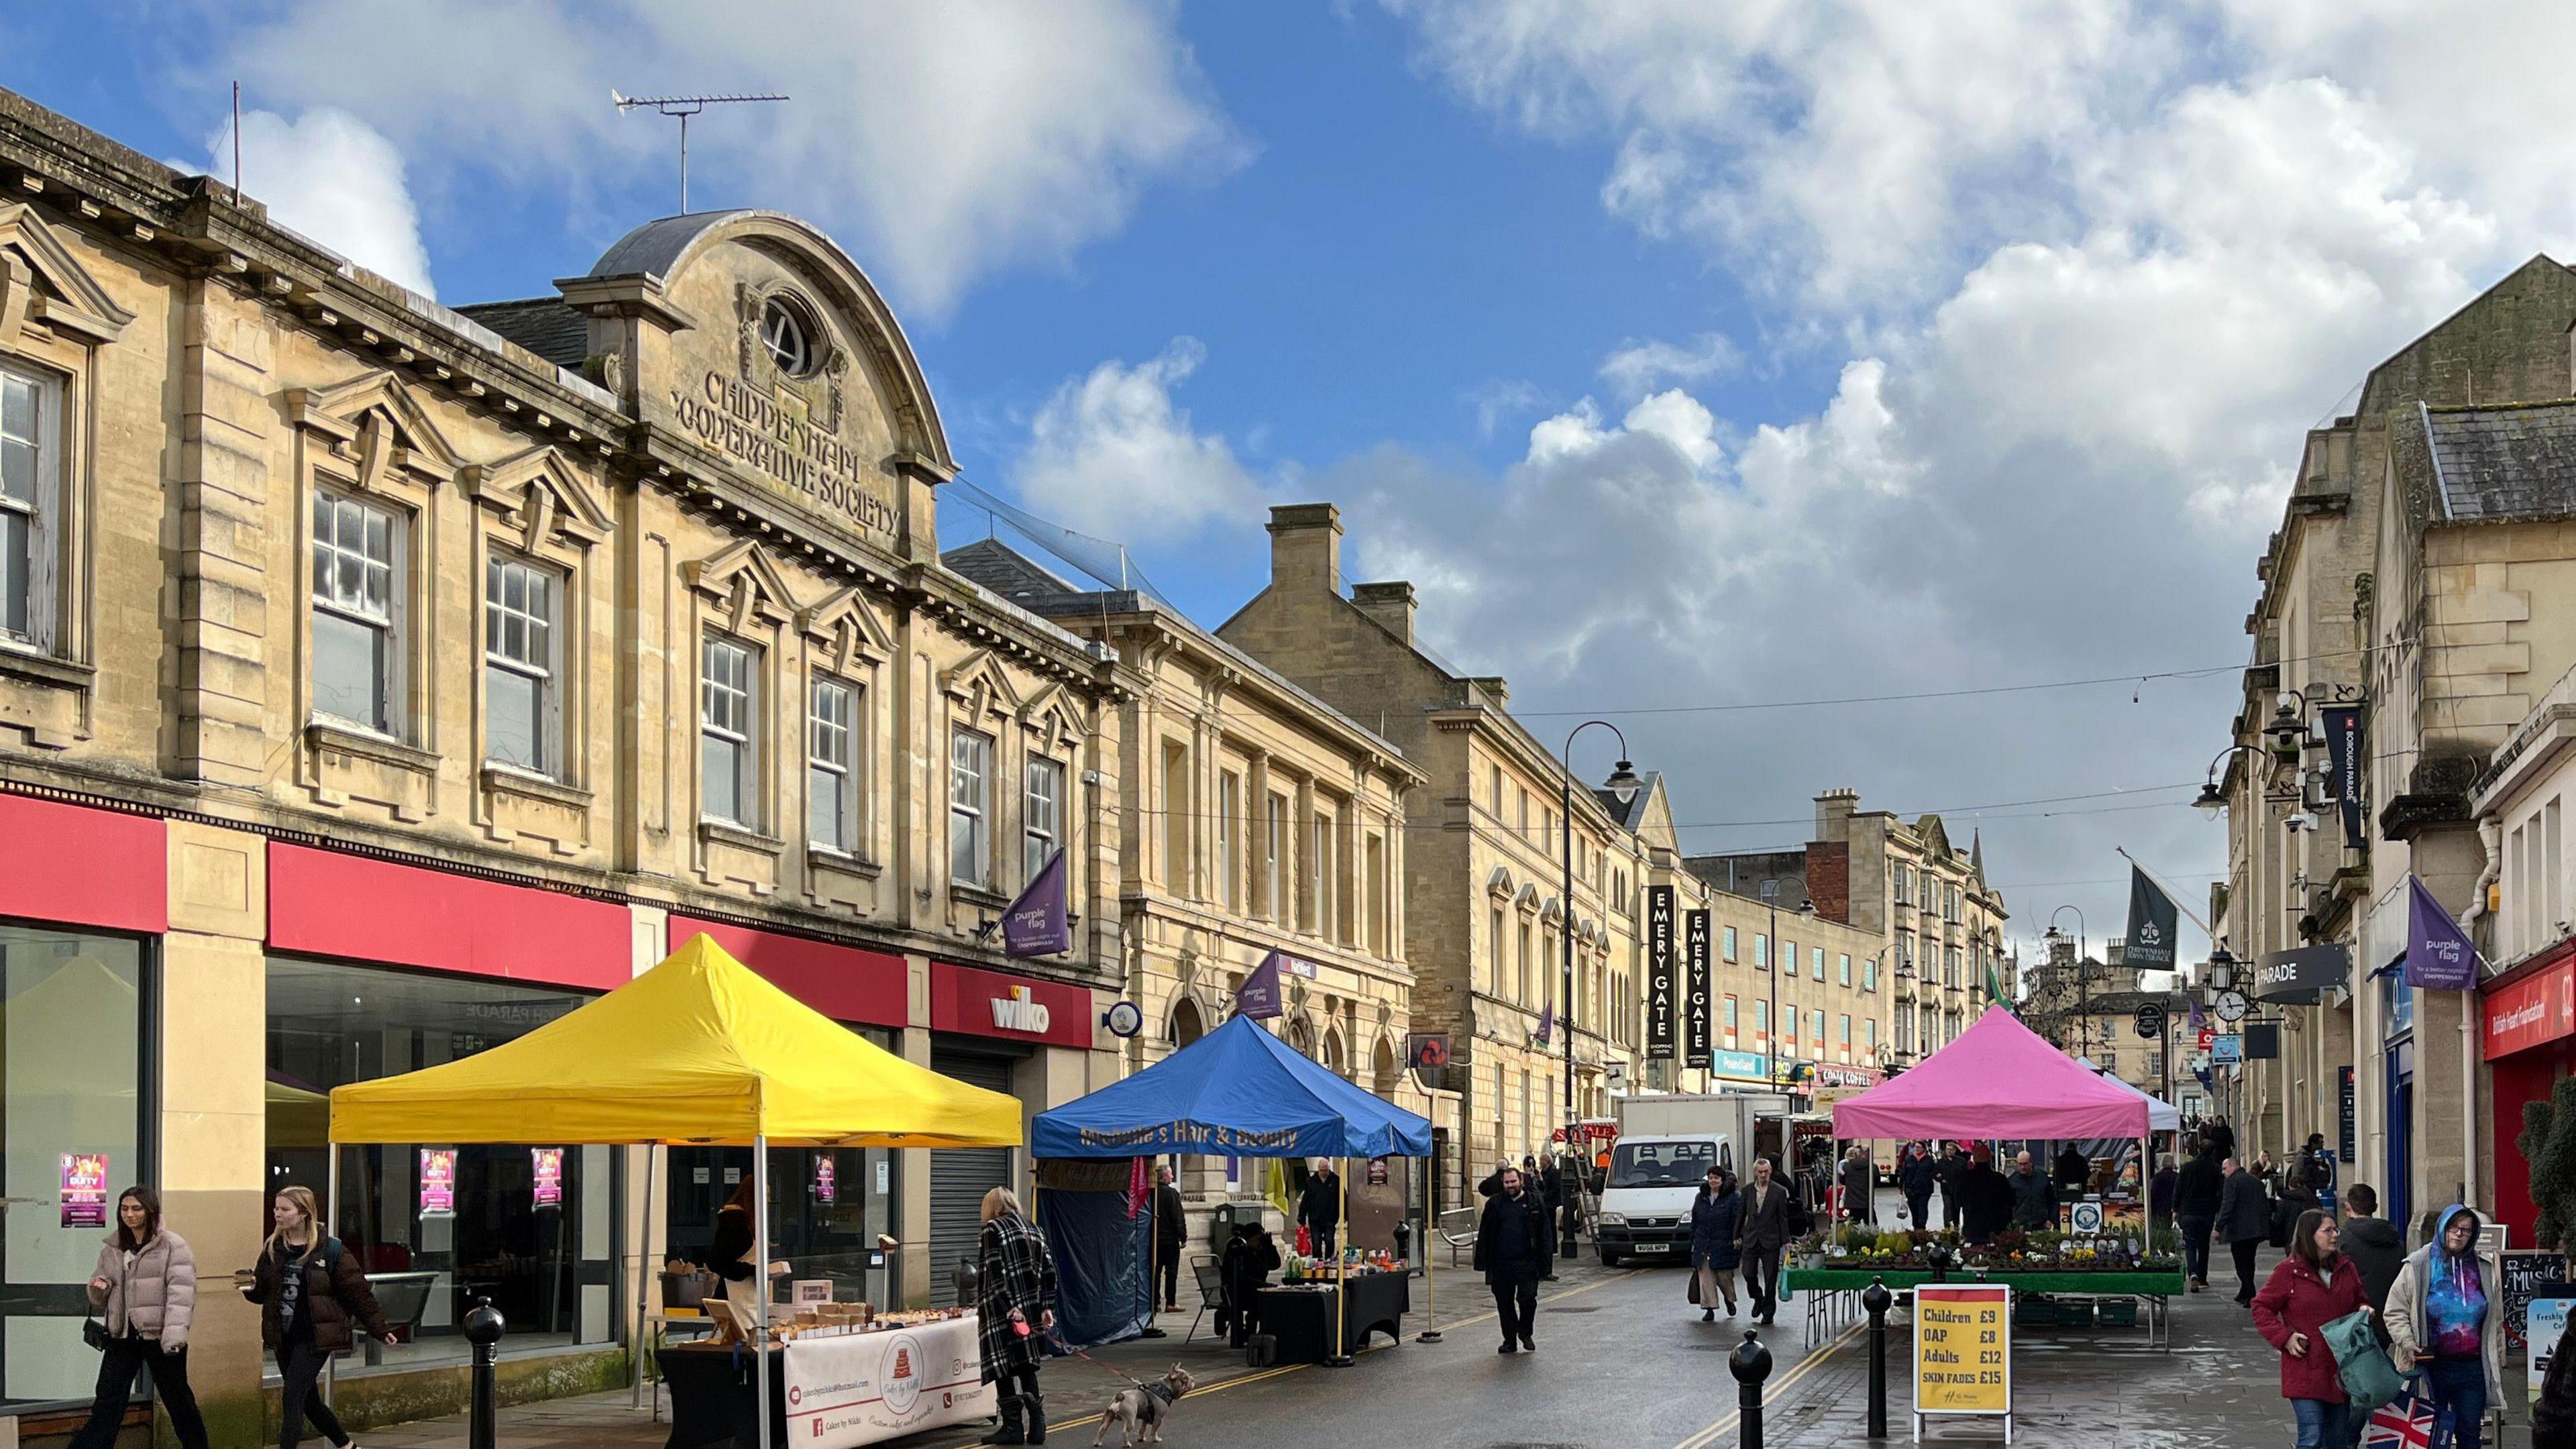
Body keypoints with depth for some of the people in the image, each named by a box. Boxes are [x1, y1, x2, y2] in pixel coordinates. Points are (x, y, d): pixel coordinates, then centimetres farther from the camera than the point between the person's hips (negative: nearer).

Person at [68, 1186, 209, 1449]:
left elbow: (181, 1291, -15)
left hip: (160, 1336, -5)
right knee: (107, 1403, 3)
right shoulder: (112, 1249, 11)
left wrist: (175, 1332, -26)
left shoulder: (172, 1245, -6)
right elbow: (101, 1298, 21)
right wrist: (98, 1287, -4)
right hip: (122, 1336, 5)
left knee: (177, 1398, 8)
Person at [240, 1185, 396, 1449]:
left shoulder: (329, 1249, -9)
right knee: (307, 1399, 14)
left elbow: (357, 1291, -5)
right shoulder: (273, 1249, 6)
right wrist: (251, 1286, -13)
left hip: (314, 1338, -6)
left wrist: (380, 1329, -4)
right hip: (284, 1337, 6)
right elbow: (263, 1293, 10)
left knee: (293, 1397, -14)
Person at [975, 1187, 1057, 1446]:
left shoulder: (992, 1230, -6)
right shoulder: (1032, 1230, 14)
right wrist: (1046, 1307, 11)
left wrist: (1009, 1308, -19)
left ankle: (1013, 1427, -1)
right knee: (1027, 1366, 13)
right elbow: (1049, 1270, 10)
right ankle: (1036, 1425, 9)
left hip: (1001, 1315, -7)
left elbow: (995, 1273, -17)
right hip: (1030, 1312, 7)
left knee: (1004, 1370, -1)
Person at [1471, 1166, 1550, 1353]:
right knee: (1504, 1303, 6)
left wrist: (1544, 1259, -4)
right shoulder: (1495, 1204, 9)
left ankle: (1525, 1333, 17)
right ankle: (1510, 1341, 17)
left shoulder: (1534, 1202, 5)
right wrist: (1483, 1262, 3)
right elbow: (1484, 1234, 10)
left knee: (1528, 1299, -7)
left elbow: (1544, 1233, 4)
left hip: (1526, 1263, -2)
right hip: (1501, 1264, 2)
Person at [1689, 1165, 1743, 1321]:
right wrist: (1693, 1243, 12)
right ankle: (1709, 1309, 1)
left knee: (1724, 1276, 4)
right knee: (1706, 1278, -2)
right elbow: (1694, 1222, 15)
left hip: (1724, 1245, -4)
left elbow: (1738, 1222, -7)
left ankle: (1729, 1299, 33)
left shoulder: (1733, 1198, -4)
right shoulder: (1701, 1197, 11)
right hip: (1703, 1247, 4)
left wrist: (1738, 1242, -13)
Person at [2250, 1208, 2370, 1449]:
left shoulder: (2345, 1268, 8)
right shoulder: (2289, 1271, -7)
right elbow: (2262, 1308, -1)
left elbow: (2358, 1301, 24)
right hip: (2305, 1371, -6)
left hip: (2339, 1370, 6)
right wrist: (2284, 1337, -12)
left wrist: (2363, 1311, 0)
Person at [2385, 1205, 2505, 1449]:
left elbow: (2496, 1321, 16)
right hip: (2432, 1366, -2)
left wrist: (2499, 1362, 15)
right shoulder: (2418, 1266, -1)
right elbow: (2395, 1312, 0)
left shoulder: (2485, 1268, 8)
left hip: (2473, 1368, 3)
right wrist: (2408, 1344, -14)